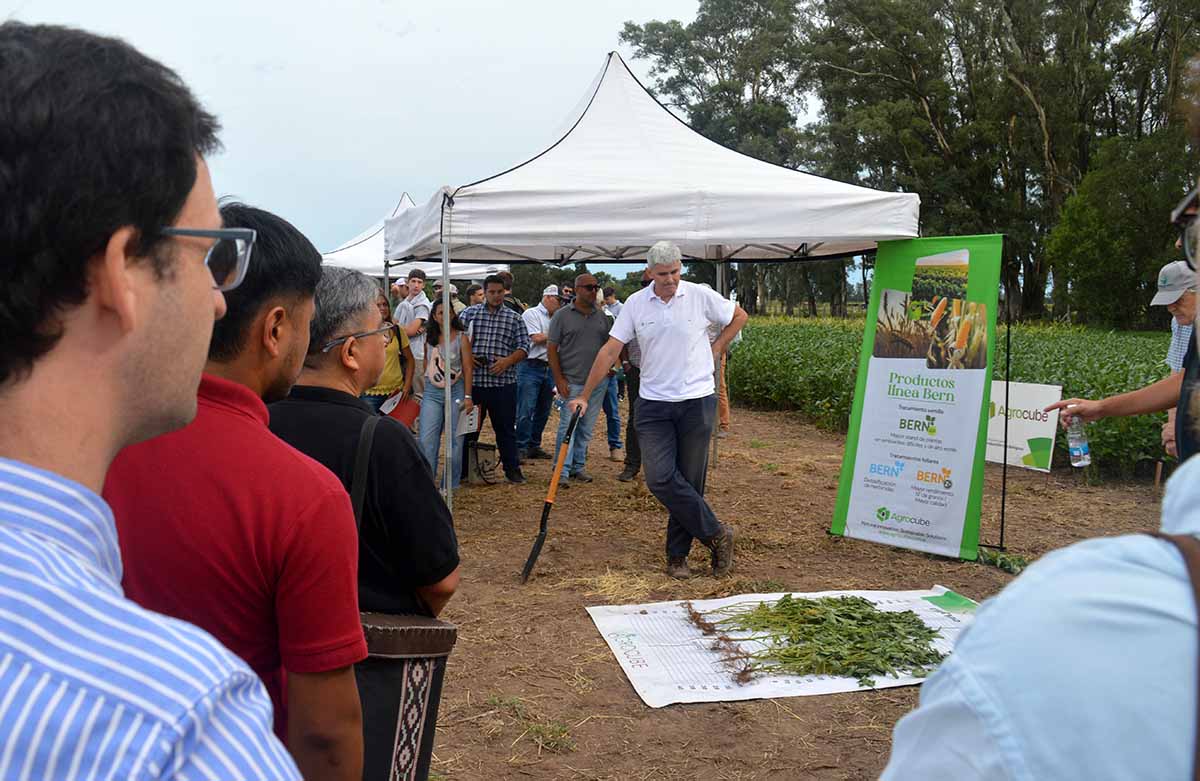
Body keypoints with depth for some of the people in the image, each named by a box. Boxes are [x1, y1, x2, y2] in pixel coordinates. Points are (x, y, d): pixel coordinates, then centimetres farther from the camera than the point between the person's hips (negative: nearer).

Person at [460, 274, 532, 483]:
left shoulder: (514, 318, 7)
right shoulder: (469, 313, 8)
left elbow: (523, 347, 3)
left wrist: (507, 360, -14)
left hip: (503, 382, 0)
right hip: (472, 381, 1)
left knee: (505, 428, 6)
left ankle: (512, 469, 16)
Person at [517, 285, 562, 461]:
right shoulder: (531, 314, -4)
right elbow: (537, 338, -14)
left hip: (549, 368, 7)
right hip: (531, 367, -7)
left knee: (543, 411, 11)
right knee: (526, 411, -9)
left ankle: (534, 446, 20)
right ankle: (521, 448, -6)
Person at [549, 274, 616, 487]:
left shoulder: (603, 316, 10)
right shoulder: (562, 315, -2)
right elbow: (552, 349, -2)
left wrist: (610, 363, 2)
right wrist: (559, 378, -8)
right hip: (571, 381, -4)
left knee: (586, 428, 10)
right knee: (568, 426, -6)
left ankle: (578, 467, 20)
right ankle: (562, 471, -2)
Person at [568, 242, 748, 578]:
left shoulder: (700, 296, -2)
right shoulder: (635, 303, 1)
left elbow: (739, 316, 15)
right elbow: (610, 350, 1)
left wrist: (716, 348, 5)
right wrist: (584, 395, -2)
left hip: (697, 401, -1)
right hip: (653, 403, 1)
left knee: (689, 480, 5)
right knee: (659, 478, -10)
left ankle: (678, 554, 18)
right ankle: (716, 534, 4)